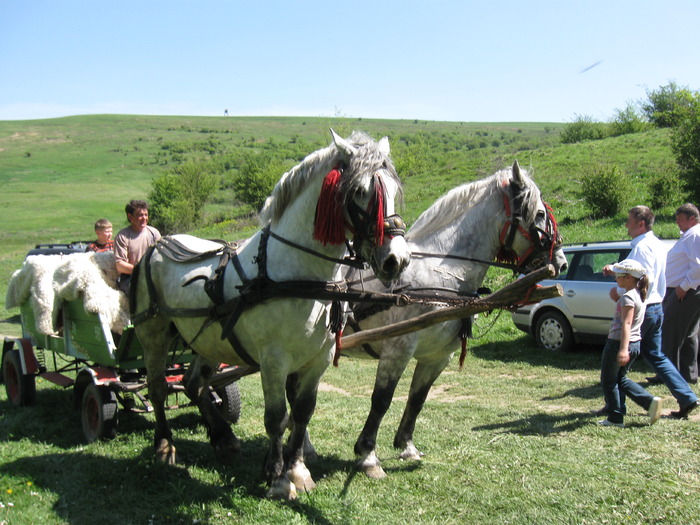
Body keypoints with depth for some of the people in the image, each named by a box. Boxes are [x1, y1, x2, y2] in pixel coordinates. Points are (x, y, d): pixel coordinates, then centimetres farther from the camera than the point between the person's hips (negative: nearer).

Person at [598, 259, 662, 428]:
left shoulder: (628, 296, -17)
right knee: (621, 378, 22)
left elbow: (626, 324, -27)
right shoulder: (639, 295, 10)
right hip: (635, 344, 9)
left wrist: (623, 349, -32)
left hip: (618, 343, -9)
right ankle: (650, 401, 7)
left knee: (608, 380, 6)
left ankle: (615, 418, 9)